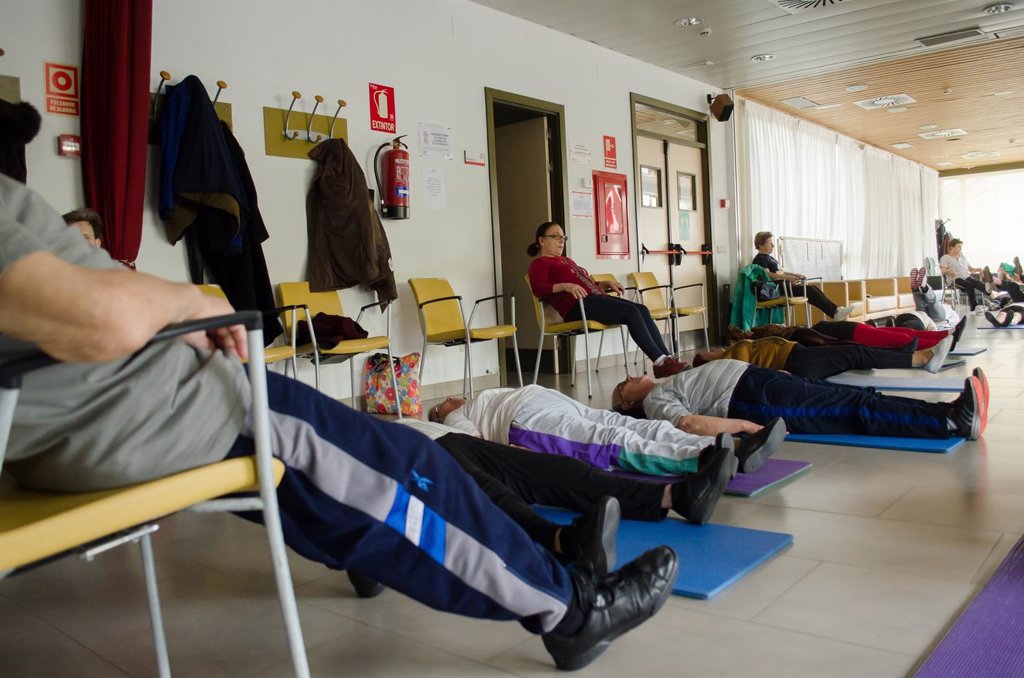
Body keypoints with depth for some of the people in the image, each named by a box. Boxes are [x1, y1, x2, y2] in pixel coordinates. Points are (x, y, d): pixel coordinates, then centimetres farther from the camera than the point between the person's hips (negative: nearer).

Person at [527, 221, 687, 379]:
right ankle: (660, 362, -29)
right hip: (578, 305, -8)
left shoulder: (566, 261, 33)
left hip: (596, 298, 8)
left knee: (642, 309, -13)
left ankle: (667, 357, -21)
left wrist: (607, 284, 16)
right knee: (631, 311, -24)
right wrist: (566, 286, -27)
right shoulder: (539, 264, 7)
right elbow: (538, 289, -13)